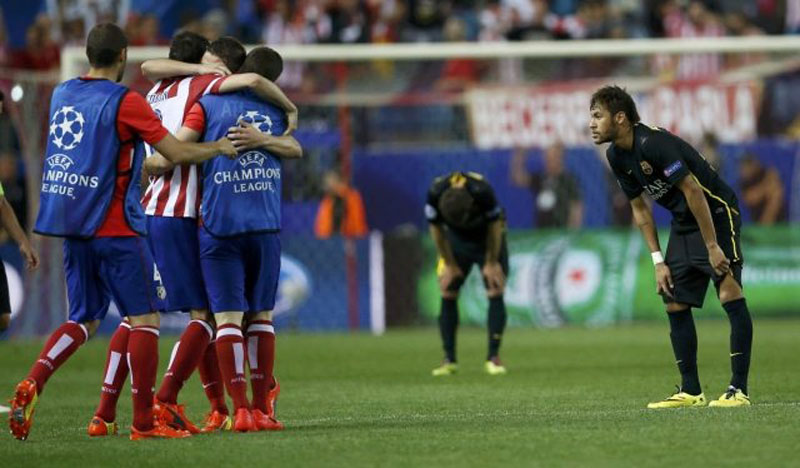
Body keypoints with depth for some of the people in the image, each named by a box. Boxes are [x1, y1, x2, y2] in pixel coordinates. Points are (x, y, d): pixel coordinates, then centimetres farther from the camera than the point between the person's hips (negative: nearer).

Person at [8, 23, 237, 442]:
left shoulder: (61, 94, 10)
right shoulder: (124, 101, -11)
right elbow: (177, 153, -9)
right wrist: (219, 148, 8)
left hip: (71, 226, 7)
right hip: (114, 229, -7)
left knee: (83, 320, 14)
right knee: (145, 319, 1)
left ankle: (31, 384, -7)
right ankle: (144, 421, -2)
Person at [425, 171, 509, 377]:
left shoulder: (482, 191, -37)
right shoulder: (435, 194, -31)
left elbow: (494, 227, -20)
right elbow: (436, 230, -12)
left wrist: (491, 263, -11)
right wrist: (449, 264, -6)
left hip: (487, 238, -2)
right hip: (456, 239, 2)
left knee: (495, 293, -12)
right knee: (447, 294, -5)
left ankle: (493, 357, -7)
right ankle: (449, 359, 1)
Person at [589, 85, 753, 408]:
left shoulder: (653, 143, -25)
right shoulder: (617, 156, 2)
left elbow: (693, 191, -25)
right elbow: (640, 208, 12)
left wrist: (713, 247, -25)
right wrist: (658, 261, 6)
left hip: (716, 214, -9)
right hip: (682, 223, 9)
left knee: (730, 294, -18)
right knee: (675, 304, 6)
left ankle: (739, 390, -19)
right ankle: (691, 391, 13)